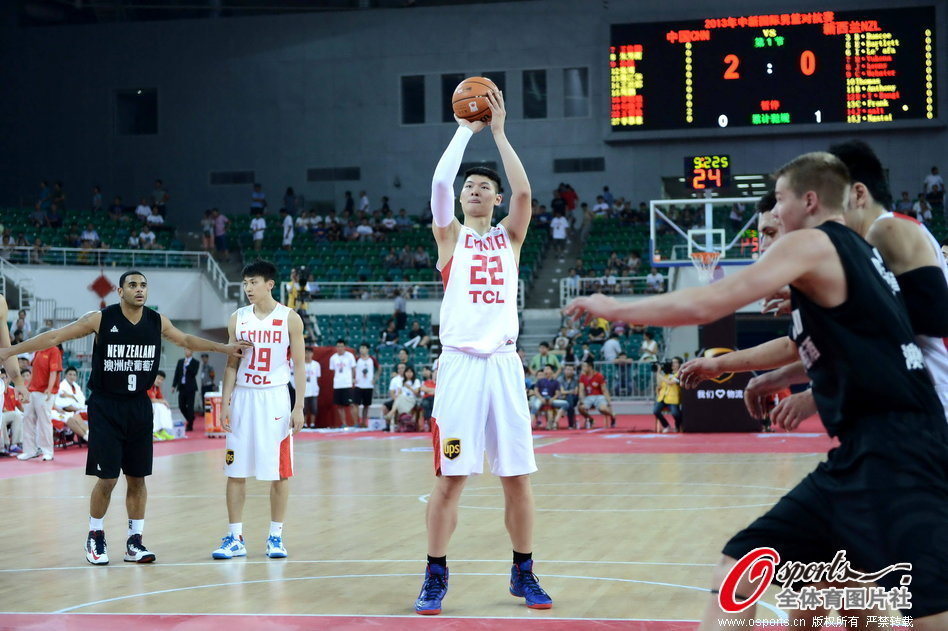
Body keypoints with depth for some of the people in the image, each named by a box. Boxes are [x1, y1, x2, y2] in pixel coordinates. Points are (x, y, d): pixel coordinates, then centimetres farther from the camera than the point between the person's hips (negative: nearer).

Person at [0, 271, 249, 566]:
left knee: (137, 478, 6)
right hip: (105, 406, -4)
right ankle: (95, 536, 15)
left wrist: (225, 348, 20)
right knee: (107, 478, -5)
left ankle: (135, 541, 17)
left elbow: (186, 340, 21)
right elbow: (55, 337, -7)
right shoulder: (100, 319, -10)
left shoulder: (158, 321, 2)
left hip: (139, 406, 4)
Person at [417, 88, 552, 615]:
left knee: (518, 477, 3)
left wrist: (498, 131, -2)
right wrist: (466, 129, -1)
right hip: (460, 363, -2)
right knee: (450, 478, -3)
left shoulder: (510, 237, 13)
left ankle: (524, 573, 15)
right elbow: (440, 181, -8)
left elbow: (524, 191, -5)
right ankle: (436, 576, 8)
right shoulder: (450, 236, 9)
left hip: (504, 364, 2)